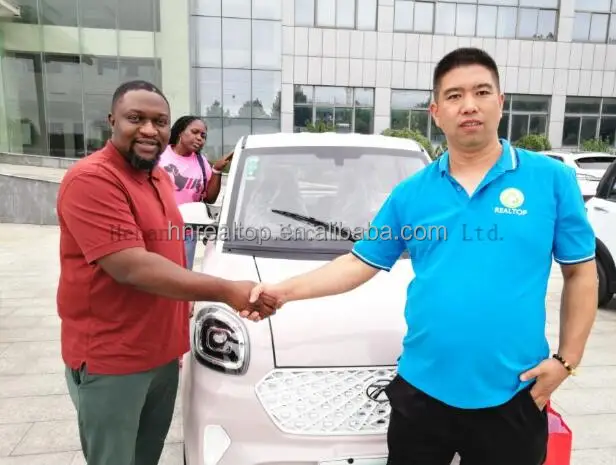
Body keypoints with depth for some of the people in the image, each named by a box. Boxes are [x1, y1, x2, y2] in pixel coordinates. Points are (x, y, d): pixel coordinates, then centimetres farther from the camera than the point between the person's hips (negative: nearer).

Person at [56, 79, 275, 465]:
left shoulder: (160, 177, 9)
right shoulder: (91, 179, -20)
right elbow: (132, 268, -29)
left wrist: (186, 303, 15)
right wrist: (227, 291, -28)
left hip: (163, 352, 8)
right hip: (109, 360, -8)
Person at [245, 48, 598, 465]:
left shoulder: (553, 180, -3)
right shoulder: (411, 192, 2)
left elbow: (581, 273, 2)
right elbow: (360, 263, 3)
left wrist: (567, 359, -5)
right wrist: (287, 290, -6)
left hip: (512, 396, -1)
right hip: (422, 391, 2)